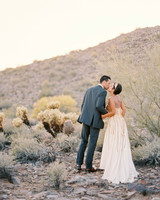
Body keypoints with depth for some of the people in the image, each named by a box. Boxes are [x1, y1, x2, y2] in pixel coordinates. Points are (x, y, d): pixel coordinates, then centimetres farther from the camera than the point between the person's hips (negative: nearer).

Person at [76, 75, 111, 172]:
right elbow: (98, 106, -22)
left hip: (86, 119, 6)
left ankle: (79, 163, 12)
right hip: (96, 121, -6)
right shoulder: (103, 92, -9)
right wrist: (107, 113, -6)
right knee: (92, 143, 4)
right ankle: (88, 166, 9)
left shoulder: (89, 90, 15)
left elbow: (83, 105, 15)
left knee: (84, 141, 18)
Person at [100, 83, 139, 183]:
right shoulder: (119, 98, 11)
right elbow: (124, 109, 10)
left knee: (114, 147, -3)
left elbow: (113, 112, -18)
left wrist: (104, 116, -5)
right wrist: (120, 120, 15)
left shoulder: (112, 98, -13)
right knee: (121, 147, 12)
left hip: (114, 124, -8)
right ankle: (124, 170, 15)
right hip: (121, 123, 8)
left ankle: (116, 172, -1)